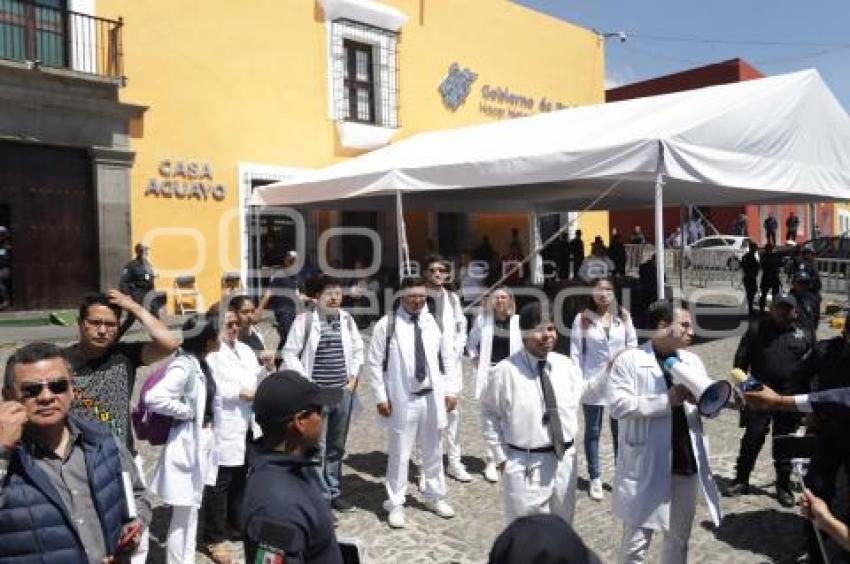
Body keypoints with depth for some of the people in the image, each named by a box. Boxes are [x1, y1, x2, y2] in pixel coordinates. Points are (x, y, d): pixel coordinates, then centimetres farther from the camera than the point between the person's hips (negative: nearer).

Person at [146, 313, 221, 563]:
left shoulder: (201, 363, 5)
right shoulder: (184, 367, -22)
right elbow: (153, 398, -33)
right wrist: (187, 412, -21)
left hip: (202, 440, 9)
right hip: (186, 443, -9)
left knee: (192, 510, 21)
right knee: (183, 515, 4)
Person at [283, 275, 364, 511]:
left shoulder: (347, 319, 6)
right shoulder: (305, 320, -7)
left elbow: (357, 350, 17)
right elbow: (290, 354, -6)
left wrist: (354, 377, 6)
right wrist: (306, 383, -10)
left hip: (343, 392, 5)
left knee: (337, 447, 15)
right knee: (317, 447, -1)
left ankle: (334, 492, 29)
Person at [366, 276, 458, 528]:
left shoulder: (435, 322, 5)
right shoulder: (387, 324, -7)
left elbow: (448, 358, 10)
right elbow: (374, 363, -5)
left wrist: (451, 390, 4)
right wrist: (381, 397, -9)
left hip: (432, 398, 4)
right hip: (402, 399, -4)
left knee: (433, 451, 17)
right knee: (399, 453, 4)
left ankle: (434, 497, 34)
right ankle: (396, 504, 19)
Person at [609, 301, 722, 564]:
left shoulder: (692, 361, 10)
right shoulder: (629, 360, -8)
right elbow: (618, 404, -18)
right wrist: (667, 399, -22)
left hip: (686, 464, 6)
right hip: (645, 468, -5)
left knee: (679, 538, 20)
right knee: (636, 541, 5)